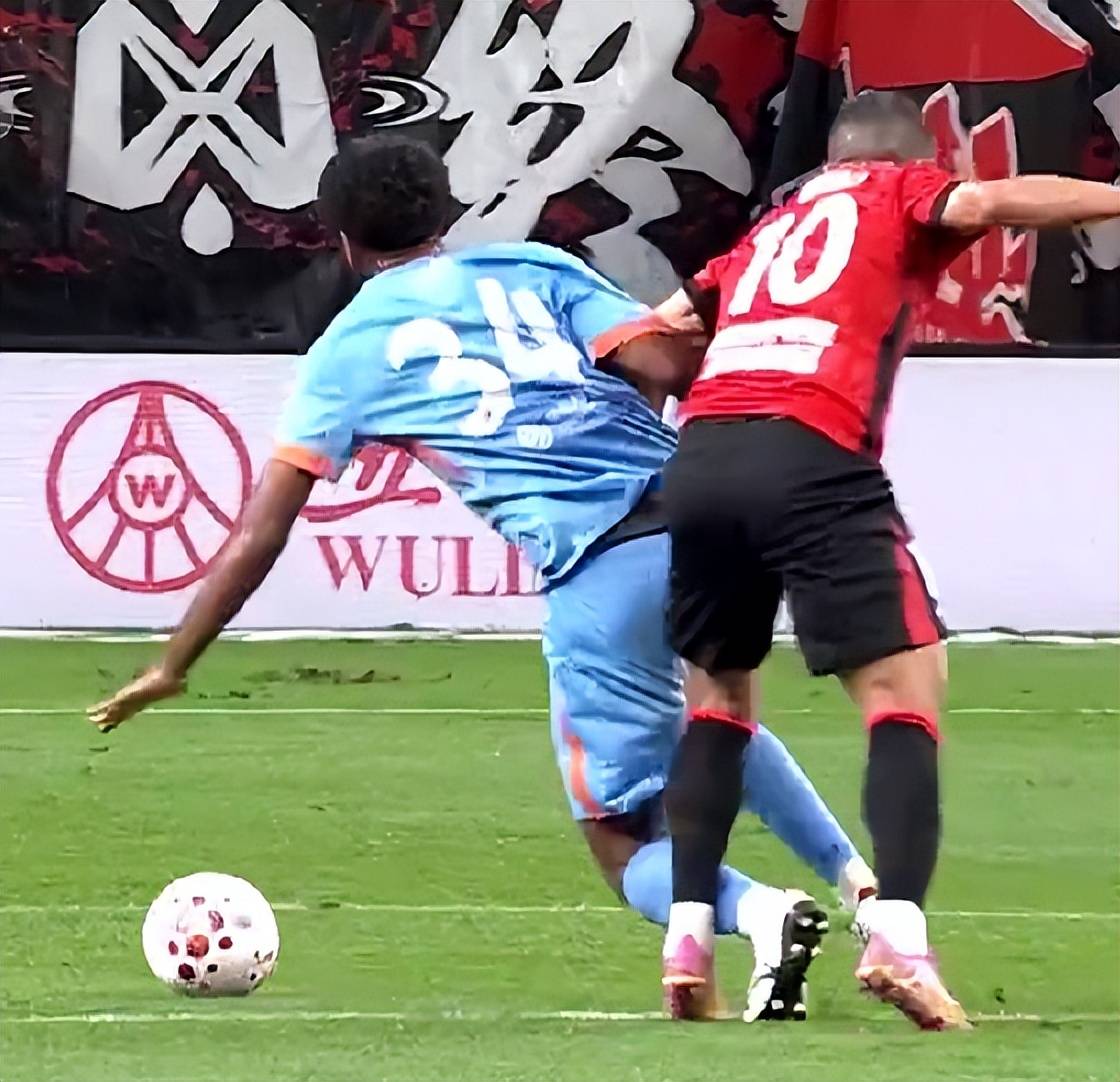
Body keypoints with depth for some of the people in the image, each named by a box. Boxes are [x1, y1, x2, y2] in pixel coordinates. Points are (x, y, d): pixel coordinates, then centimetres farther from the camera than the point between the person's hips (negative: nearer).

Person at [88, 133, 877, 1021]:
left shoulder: (351, 349, 15)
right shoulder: (534, 269, 20)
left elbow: (260, 534, 14)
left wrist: (172, 669, 22)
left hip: (599, 574, -4)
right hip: (693, 511, 4)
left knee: (625, 845, 6)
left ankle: (761, 913, -24)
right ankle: (856, 874, 20)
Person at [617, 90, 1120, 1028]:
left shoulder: (773, 224, 31)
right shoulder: (902, 195, 17)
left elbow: (653, 336, 36)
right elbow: (987, 203, -6)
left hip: (700, 456, 6)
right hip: (810, 458, -6)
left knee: (719, 692, 21)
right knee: (906, 686, -4)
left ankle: (688, 938, 11)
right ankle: (897, 932, -22)